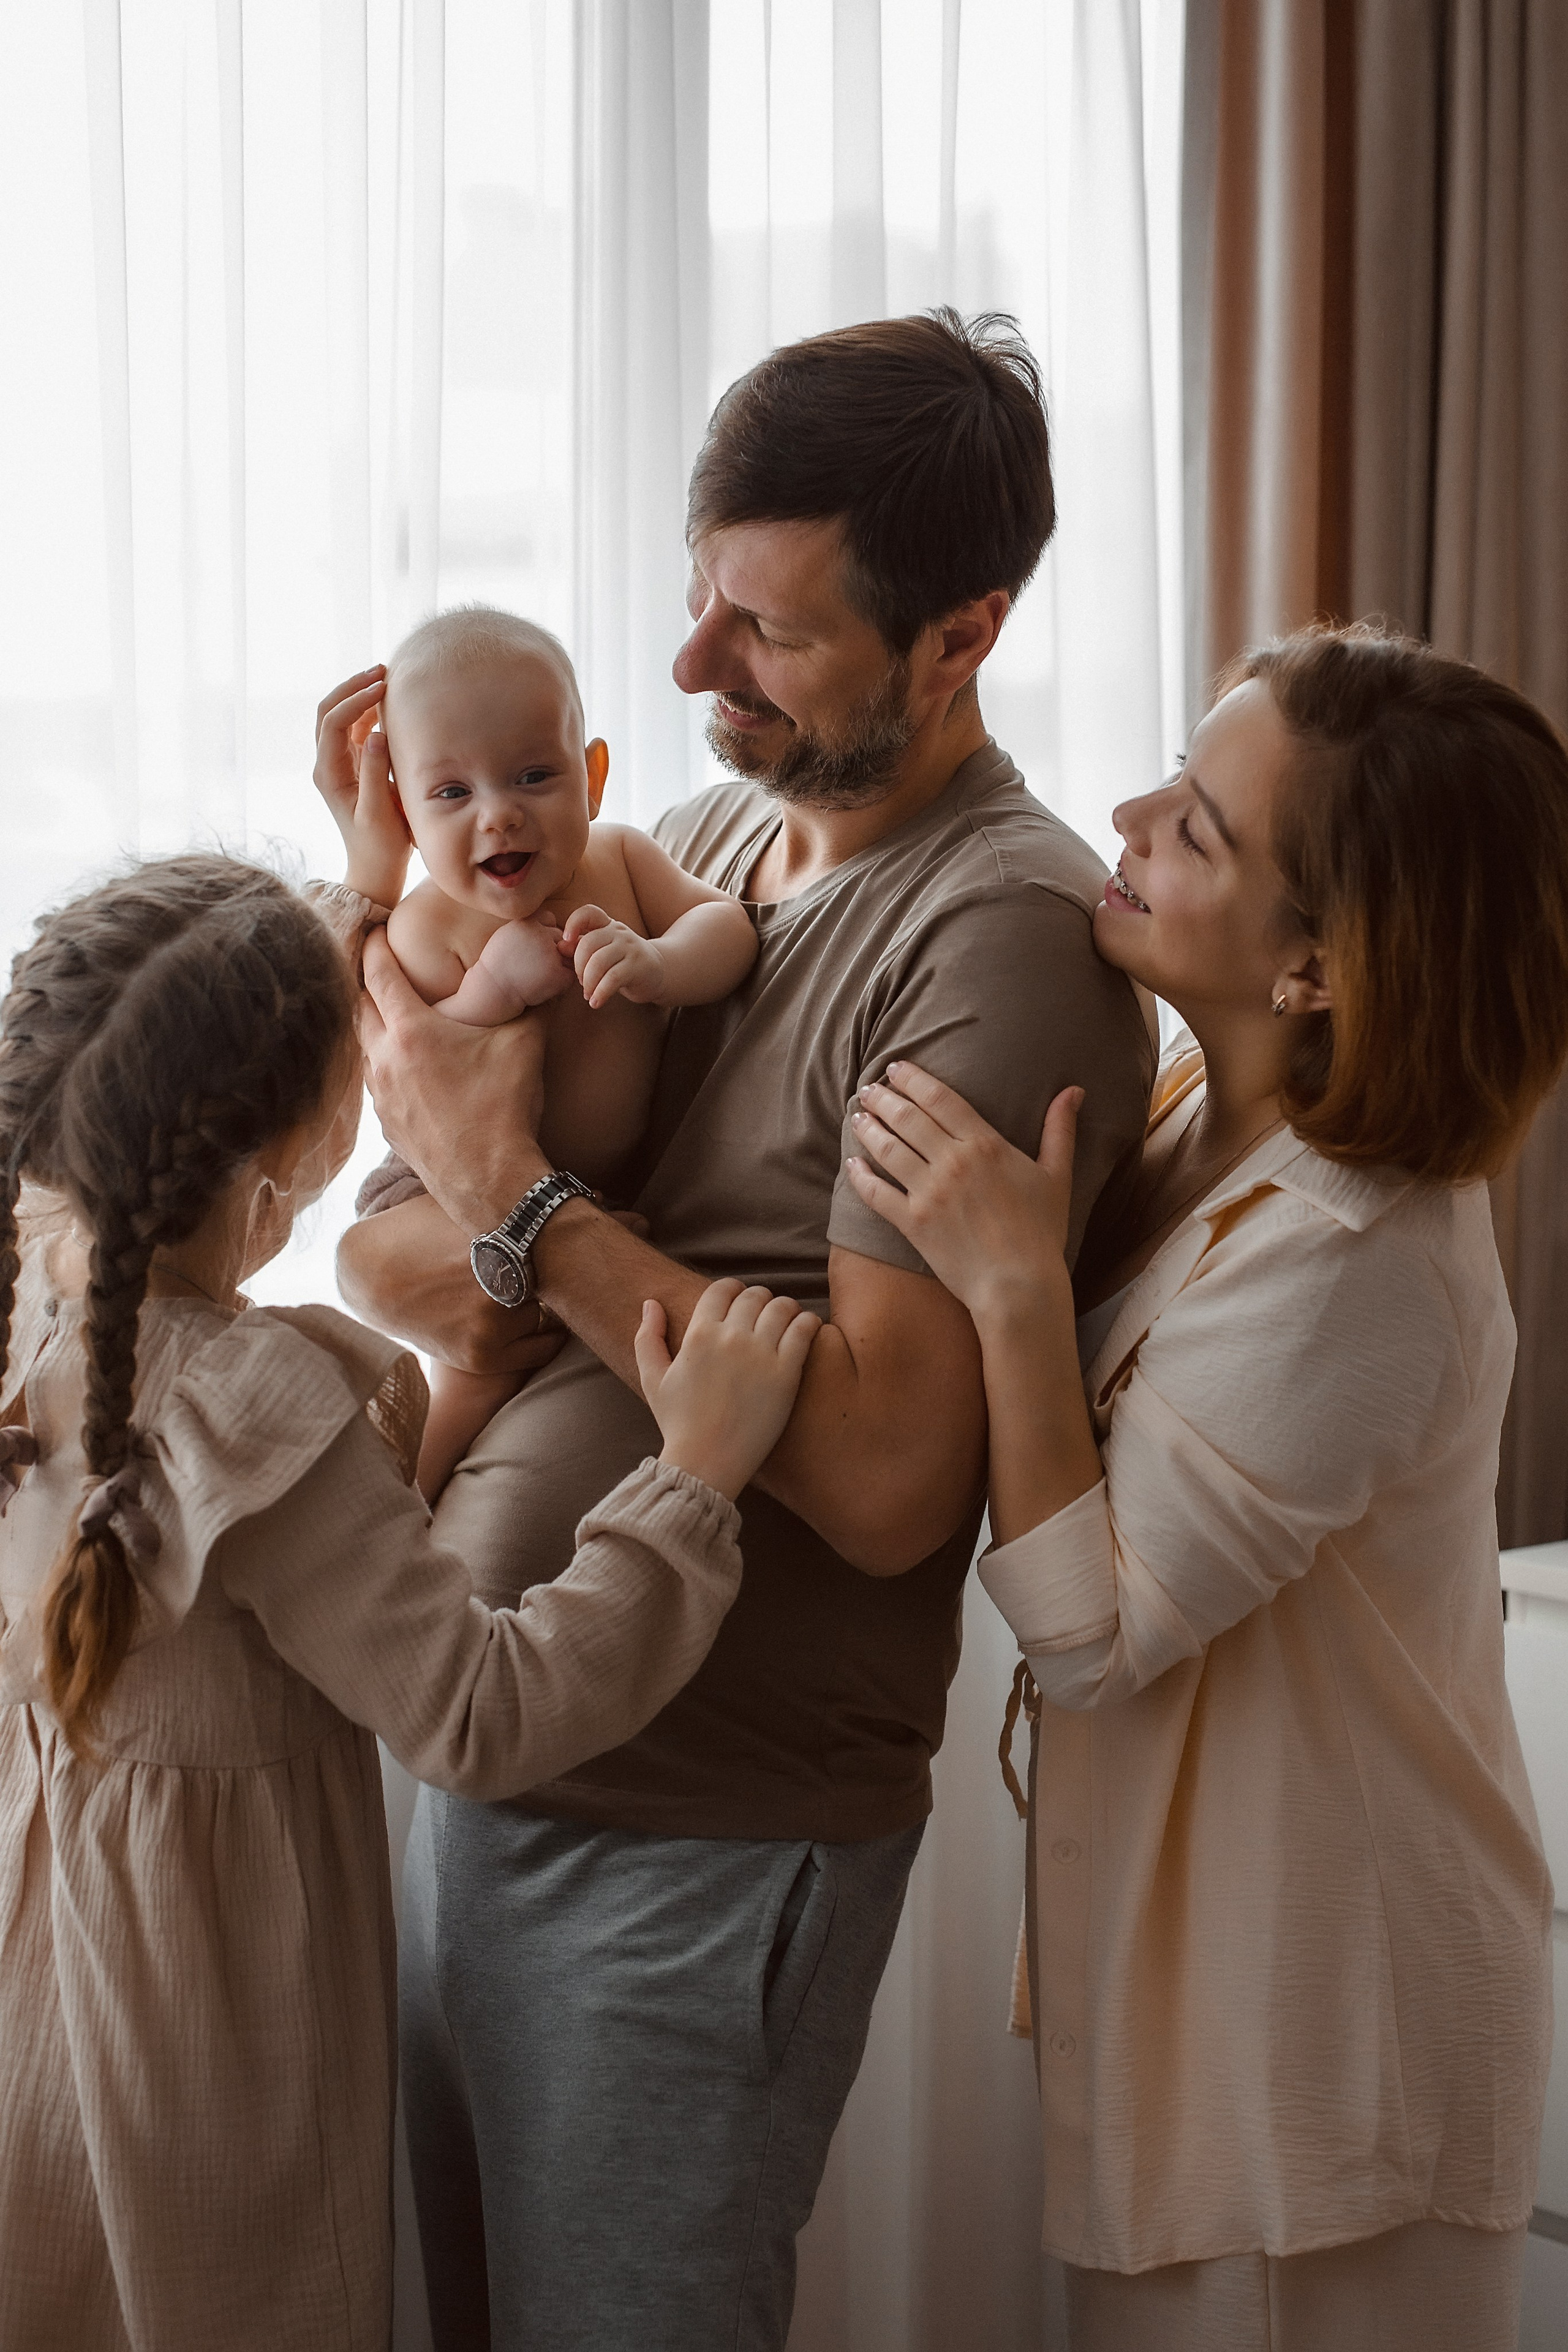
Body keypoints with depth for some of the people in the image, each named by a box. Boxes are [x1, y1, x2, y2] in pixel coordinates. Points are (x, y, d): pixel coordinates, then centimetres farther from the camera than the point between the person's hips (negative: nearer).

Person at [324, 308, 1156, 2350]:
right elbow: (380, 1261, 11)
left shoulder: (1012, 933, -17)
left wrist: (515, 1199, -19)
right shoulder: (712, 835, 8)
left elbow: (887, 1477, -26)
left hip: (705, 1838, -8)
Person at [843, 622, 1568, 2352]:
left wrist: (1012, 1289, -29)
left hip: (1320, 2006, -9)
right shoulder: (1211, 1122, -1)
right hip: (1200, 1942, 9)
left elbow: (1094, 1638, -25)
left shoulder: (1346, 1265, -30)